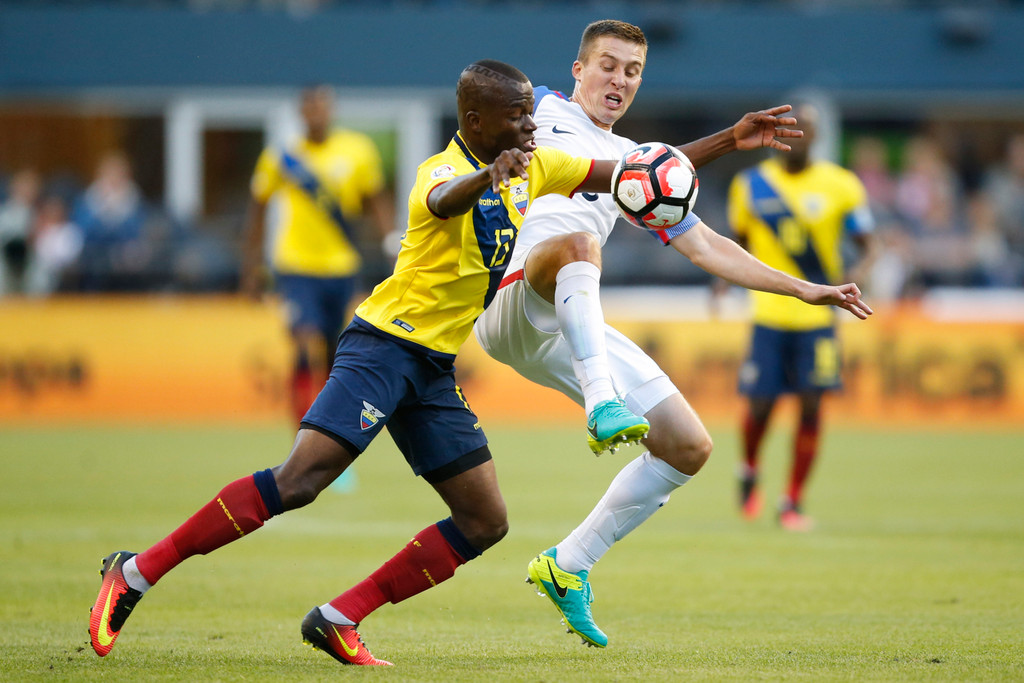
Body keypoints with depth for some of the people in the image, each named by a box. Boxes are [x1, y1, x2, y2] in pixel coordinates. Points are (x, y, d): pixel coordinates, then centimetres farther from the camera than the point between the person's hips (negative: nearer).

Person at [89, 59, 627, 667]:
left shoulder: (534, 167, 10)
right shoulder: (446, 168, -14)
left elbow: (625, 172, 20)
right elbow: (442, 202, -39)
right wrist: (490, 174, -58)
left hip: (435, 369, 8)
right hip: (386, 342, -8)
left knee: (486, 522, 1)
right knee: (299, 480, -22)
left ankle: (339, 619, 2)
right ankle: (138, 572, -16)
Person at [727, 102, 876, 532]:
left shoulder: (840, 186, -1)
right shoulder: (751, 185, 3)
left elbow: (865, 245, 2)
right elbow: (740, 241, 17)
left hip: (818, 314, 0)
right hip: (770, 314, 0)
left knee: (811, 404, -6)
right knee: (760, 404, -3)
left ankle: (793, 501, 6)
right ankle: (749, 472, 29)